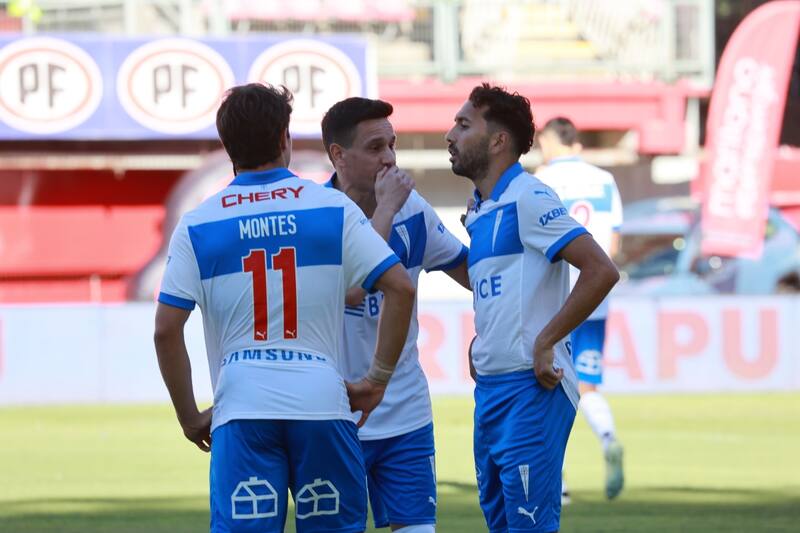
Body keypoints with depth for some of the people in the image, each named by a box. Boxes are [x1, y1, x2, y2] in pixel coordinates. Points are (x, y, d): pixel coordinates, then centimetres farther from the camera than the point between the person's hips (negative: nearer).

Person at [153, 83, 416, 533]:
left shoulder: (198, 226, 5)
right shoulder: (333, 209, 5)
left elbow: (166, 330, 0)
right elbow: (400, 287, 0)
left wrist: (189, 417, 10)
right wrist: (377, 381, 8)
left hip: (241, 411, 0)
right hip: (323, 402, 0)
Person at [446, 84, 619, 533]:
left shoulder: (527, 199, -11)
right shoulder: (480, 213, 17)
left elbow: (601, 272, -19)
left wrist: (545, 342, -17)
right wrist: (482, 343, 14)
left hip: (530, 390, -9)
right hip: (491, 390, 9)